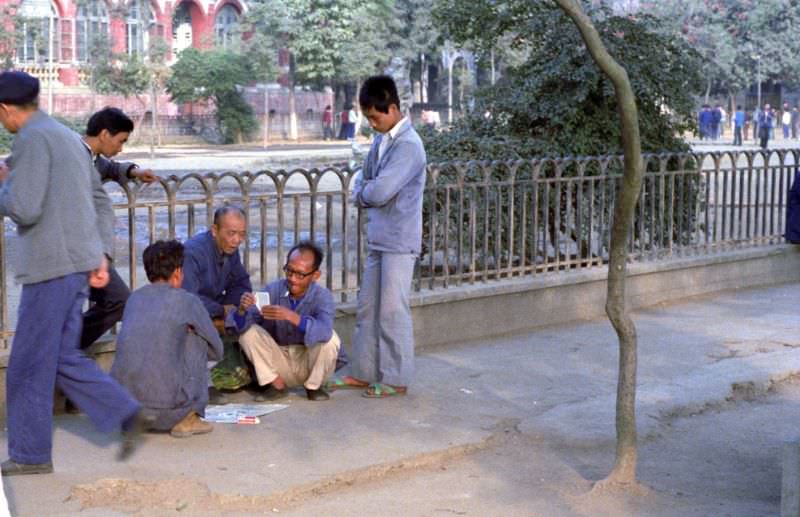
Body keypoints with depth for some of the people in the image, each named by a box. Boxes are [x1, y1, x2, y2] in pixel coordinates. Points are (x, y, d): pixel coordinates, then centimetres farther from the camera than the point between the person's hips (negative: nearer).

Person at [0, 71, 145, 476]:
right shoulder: (68, 136, 17)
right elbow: (100, 202, 20)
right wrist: (98, 256, 19)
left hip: (51, 267, -9)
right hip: (78, 263, 9)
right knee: (63, 357, 16)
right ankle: (125, 413, 8)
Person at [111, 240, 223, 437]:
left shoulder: (134, 298, 16)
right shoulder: (187, 300, 4)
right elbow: (216, 351, 17)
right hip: (166, 403, -5)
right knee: (195, 338, 17)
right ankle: (186, 419, 13)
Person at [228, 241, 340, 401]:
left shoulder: (323, 296, -17)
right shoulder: (272, 290, -12)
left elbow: (324, 331, -38)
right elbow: (240, 326, -16)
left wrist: (291, 317, -51)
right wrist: (242, 310, -39)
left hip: (309, 364, -2)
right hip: (277, 363, 2)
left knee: (329, 338, -29)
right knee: (248, 331, -19)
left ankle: (313, 386, -2)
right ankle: (277, 384, -5)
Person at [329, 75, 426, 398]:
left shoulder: (408, 145, -18)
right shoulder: (381, 141, 12)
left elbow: (379, 191, -23)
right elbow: (364, 180, 19)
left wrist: (361, 192, -2)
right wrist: (363, 191, -3)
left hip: (399, 241, -9)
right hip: (378, 238, 9)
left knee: (392, 311, -2)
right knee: (367, 307, 13)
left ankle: (395, 379, 8)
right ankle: (364, 372, 23)